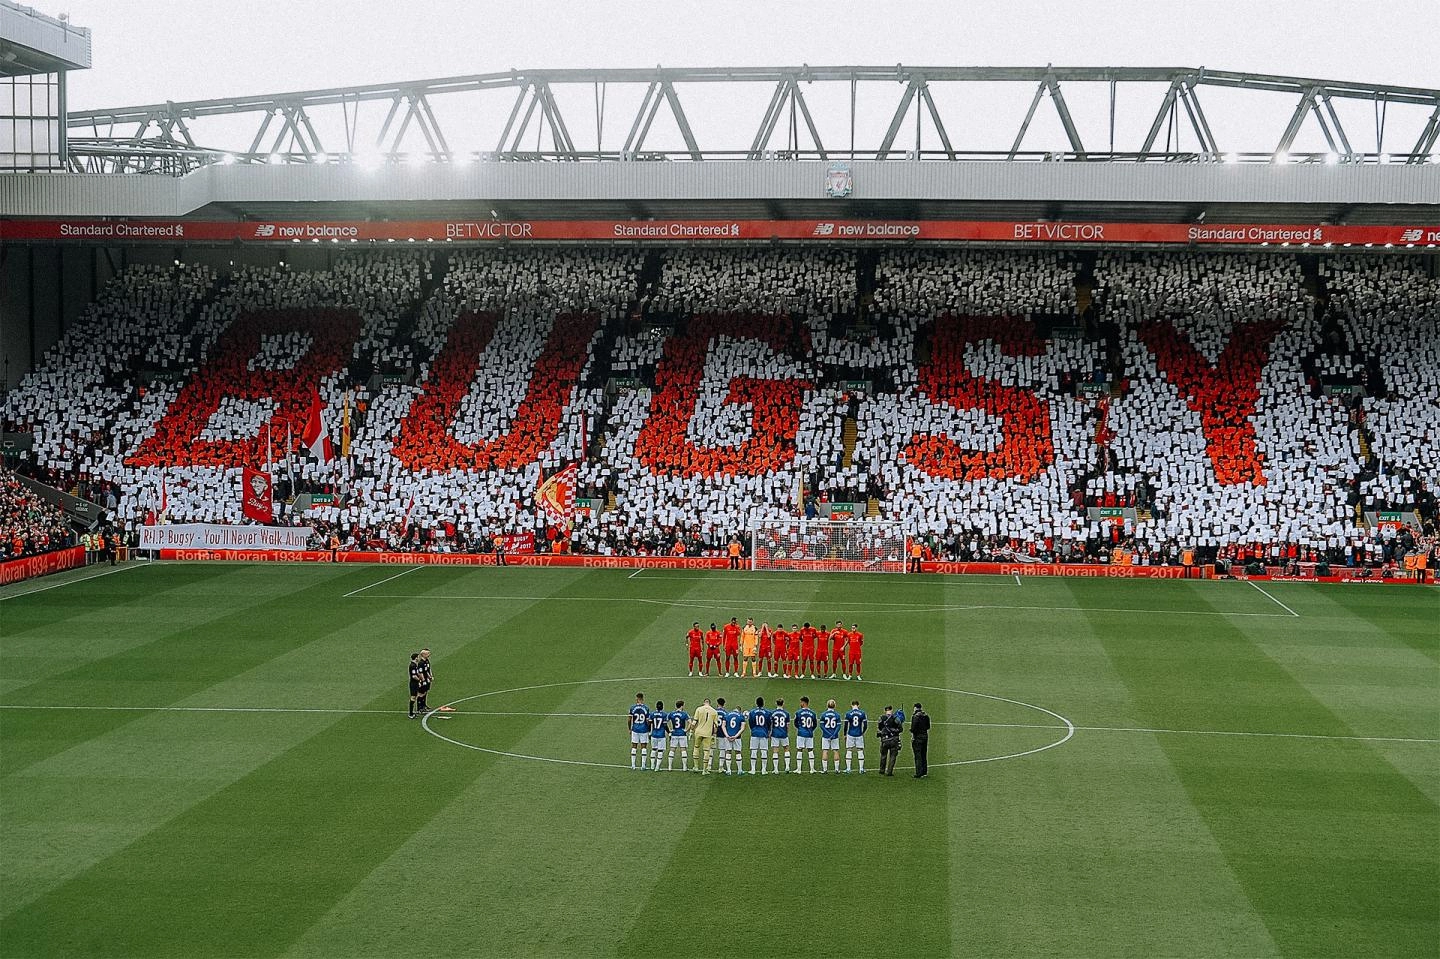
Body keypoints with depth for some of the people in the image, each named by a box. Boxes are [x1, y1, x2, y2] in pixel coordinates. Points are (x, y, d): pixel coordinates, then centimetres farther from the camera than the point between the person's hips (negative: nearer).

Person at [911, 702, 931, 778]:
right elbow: (928, 727, 13)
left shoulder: (915, 716, -14)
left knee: (918, 756, -4)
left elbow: (913, 728, -18)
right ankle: (924, 772, 19)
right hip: (925, 737, 7)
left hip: (917, 737, -7)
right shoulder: (926, 715, 8)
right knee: (923, 755, 15)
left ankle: (919, 774, -5)